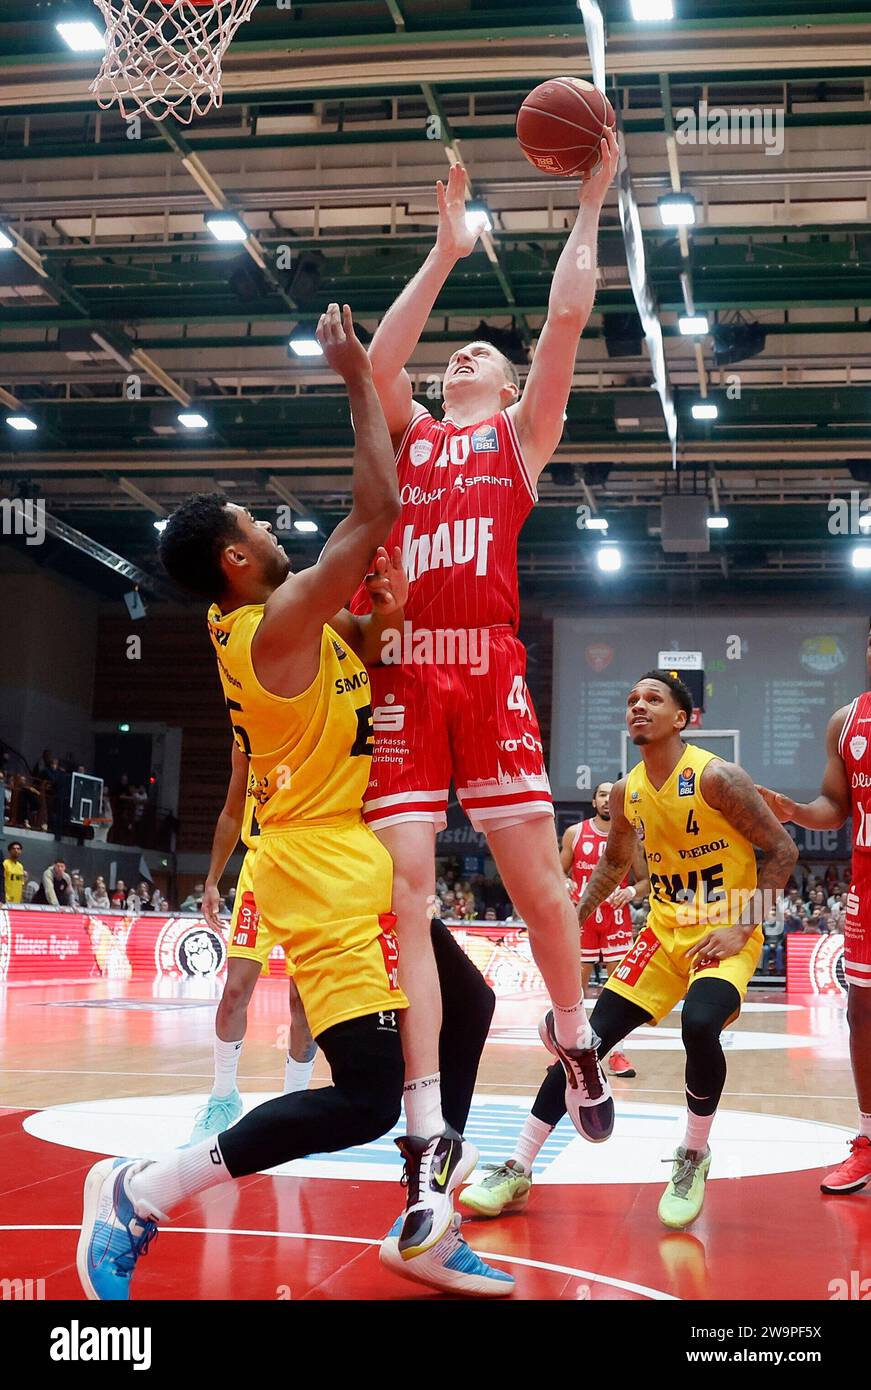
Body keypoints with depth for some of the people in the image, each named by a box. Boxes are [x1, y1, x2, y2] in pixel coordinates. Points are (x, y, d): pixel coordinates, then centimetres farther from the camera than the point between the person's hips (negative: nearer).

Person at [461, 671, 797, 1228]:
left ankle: (694, 1157, -7)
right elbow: (613, 863, 22)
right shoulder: (627, 791, 3)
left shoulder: (716, 777, -16)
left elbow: (782, 850, -11)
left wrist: (742, 928, -17)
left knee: (699, 1025, -34)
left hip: (727, 935, -6)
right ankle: (518, 1171, 5)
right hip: (666, 931, 6)